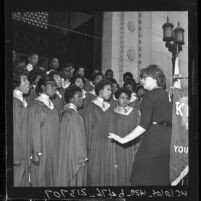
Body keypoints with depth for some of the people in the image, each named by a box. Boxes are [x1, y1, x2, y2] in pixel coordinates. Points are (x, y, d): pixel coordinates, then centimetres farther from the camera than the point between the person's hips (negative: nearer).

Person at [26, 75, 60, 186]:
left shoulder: (51, 105, 12)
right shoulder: (35, 106, -11)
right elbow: (33, 131, -15)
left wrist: (56, 149, 12)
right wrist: (35, 153, -18)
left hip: (53, 150, 7)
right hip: (41, 152, -7)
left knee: (51, 180, 10)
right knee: (40, 180, -1)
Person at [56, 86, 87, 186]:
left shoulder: (66, 112, 11)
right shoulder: (72, 114, -18)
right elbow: (75, 137, -20)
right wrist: (82, 157, -16)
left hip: (68, 154, 10)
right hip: (75, 157, -10)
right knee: (76, 182, -3)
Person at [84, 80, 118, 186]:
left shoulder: (109, 107, 12)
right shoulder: (91, 106, -2)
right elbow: (87, 127, -5)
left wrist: (113, 140, 4)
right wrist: (88, 145, -10)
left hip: (109, 145, 5)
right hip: (95, 145, -5)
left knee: (109, 173, 3)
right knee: (95, 173, -1)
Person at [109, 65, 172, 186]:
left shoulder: (150, 95, -9)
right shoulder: (167, 95, 12)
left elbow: (144, 124, -17)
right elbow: (171, 120, 14)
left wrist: (123, 139, -15)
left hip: (154, 138, -7)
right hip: (168, 138, 7)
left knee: (144, 179, -1)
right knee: (162, 178, 13)